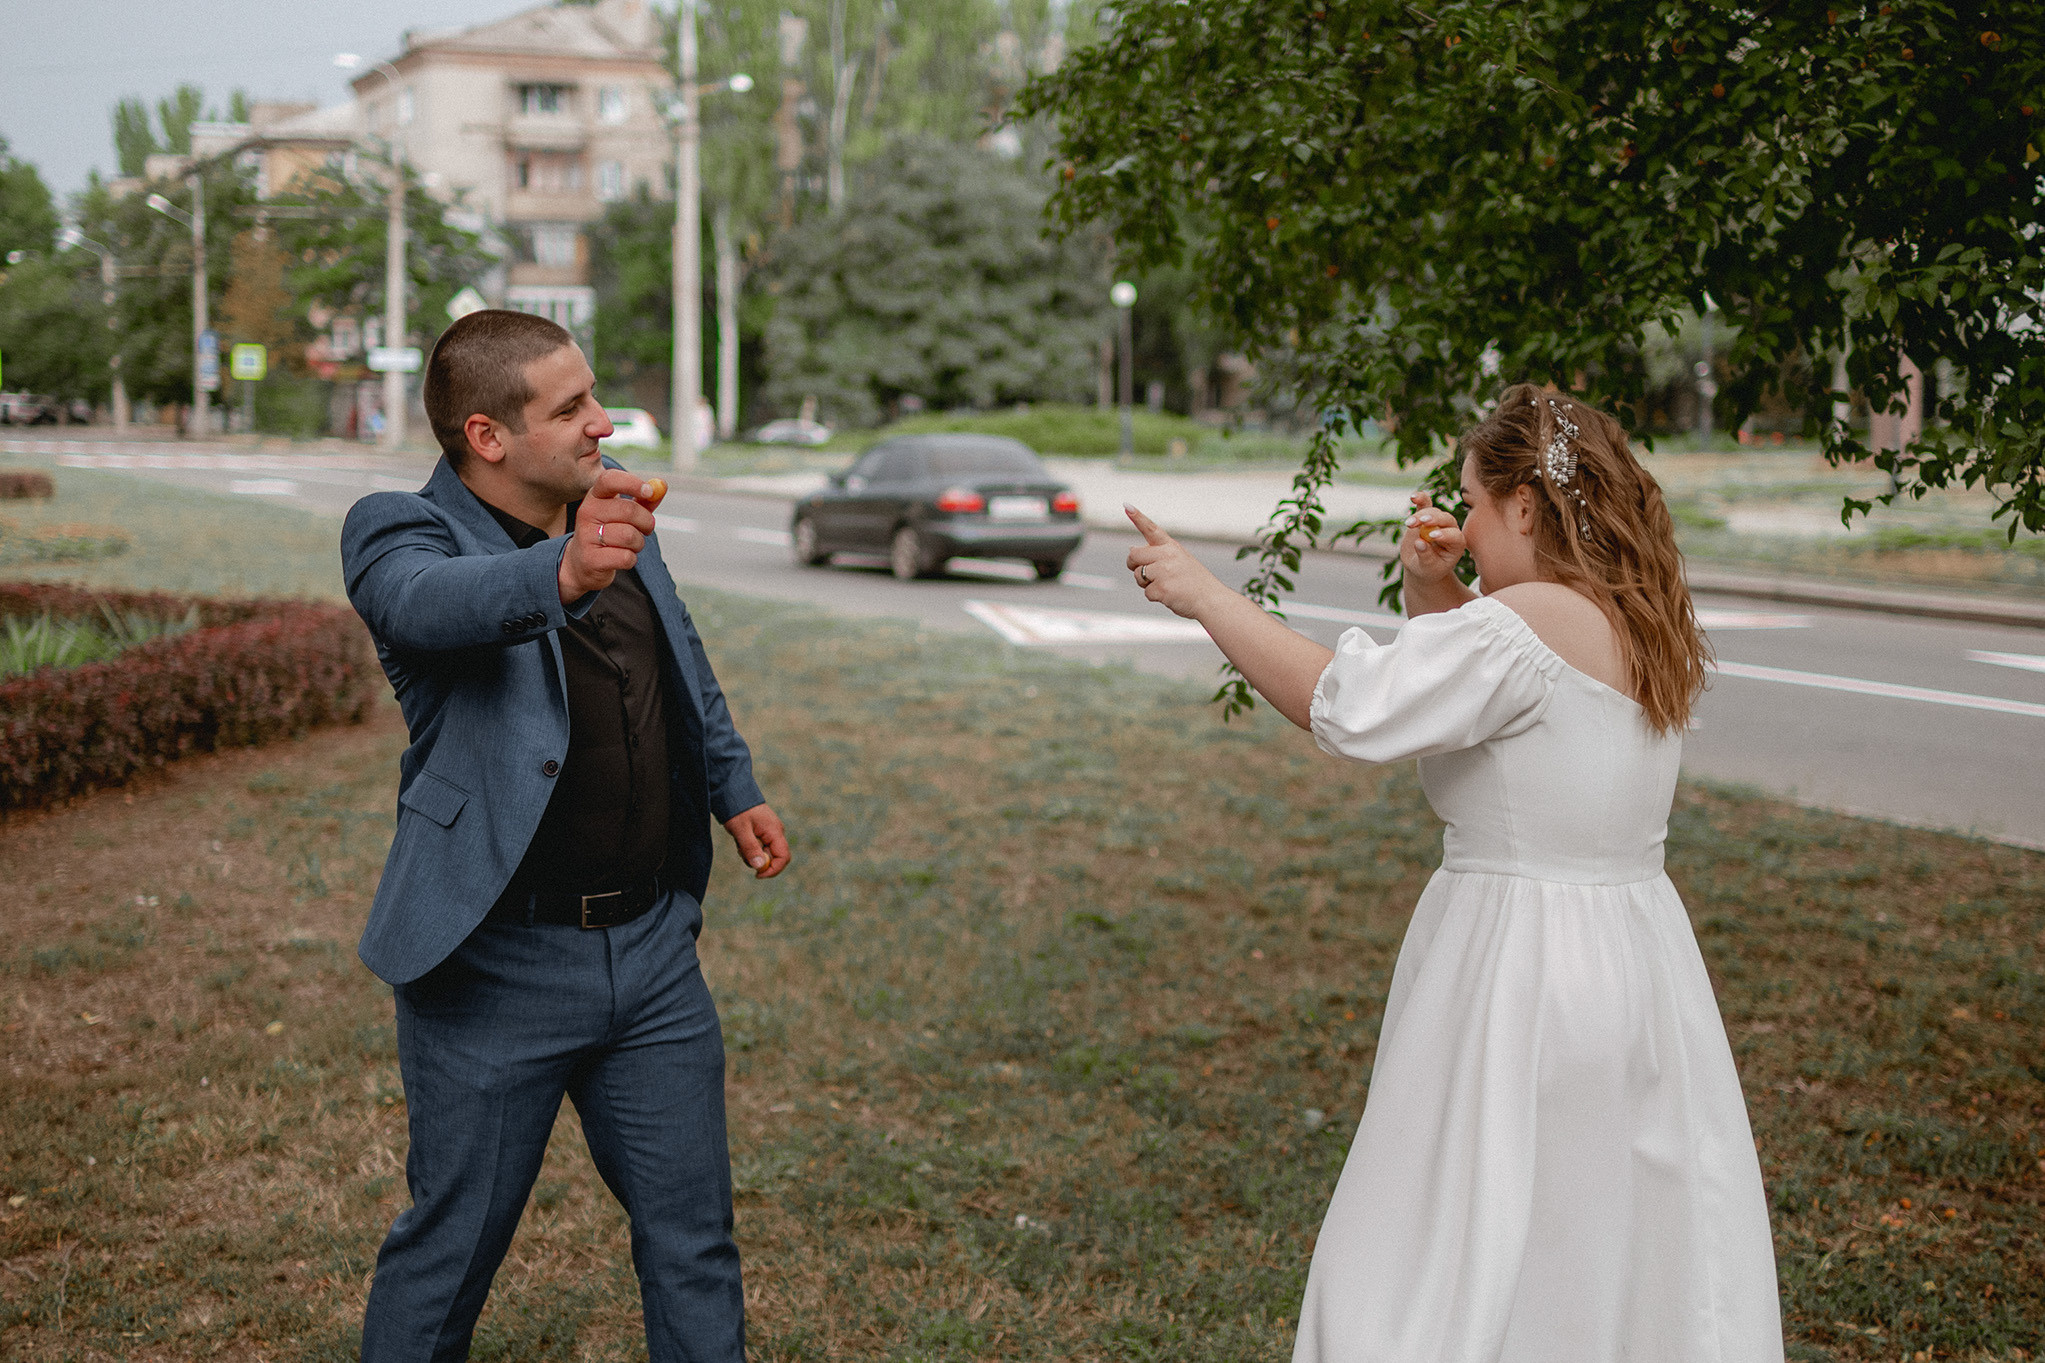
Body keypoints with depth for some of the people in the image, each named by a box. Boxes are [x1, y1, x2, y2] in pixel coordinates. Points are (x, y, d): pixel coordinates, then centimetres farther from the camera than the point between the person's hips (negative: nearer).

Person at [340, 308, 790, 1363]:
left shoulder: (612, 501, 7)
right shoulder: (398, 532, -13)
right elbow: (431, 598, -38)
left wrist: (733, 787, 30)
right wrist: (562, 574, -57)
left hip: (652, 947, 6)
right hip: (499, 963, -6)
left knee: (691, 1235, 15)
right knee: (453, 1245, 8)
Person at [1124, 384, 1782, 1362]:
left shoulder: (1528, 623, -19)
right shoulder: (1641, 624, 9)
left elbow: (1348, 709, -21)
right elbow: (1467, 676, 20)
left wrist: (1202, 594, -13)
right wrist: (1430, 585, 2)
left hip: (1520, 977, -9)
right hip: (1636, 959, 9)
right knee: (1625, 1261, 18)